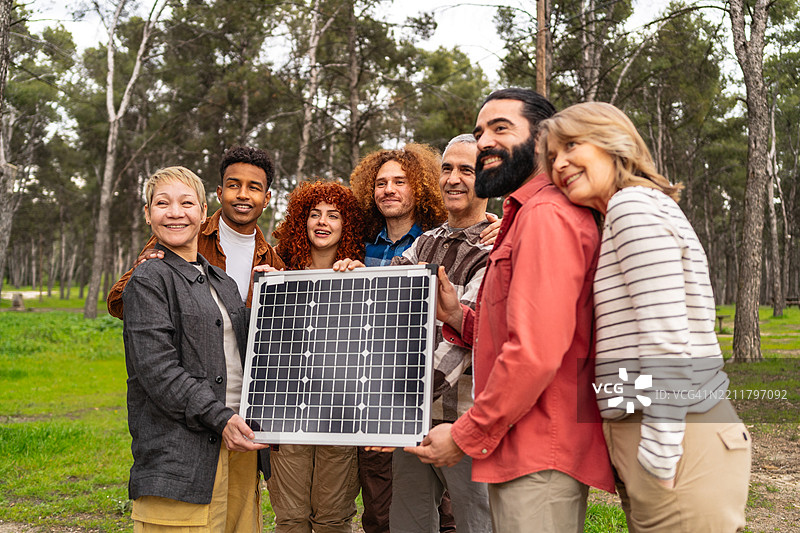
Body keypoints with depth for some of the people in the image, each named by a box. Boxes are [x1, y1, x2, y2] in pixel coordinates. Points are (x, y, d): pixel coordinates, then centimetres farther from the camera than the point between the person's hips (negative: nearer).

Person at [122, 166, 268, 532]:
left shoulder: (223, 282, 18)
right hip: (182, 452, -7)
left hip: (238, 439, 7)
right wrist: (219, 418, -19)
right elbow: (156, 368, -14)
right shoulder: (148, 280, -4)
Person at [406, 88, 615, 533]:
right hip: (530, 452, 10)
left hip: (539, 459, -10)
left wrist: (467, 437, -15)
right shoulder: (525, 216, 19)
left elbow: (536, 354, -25)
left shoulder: (546, 215, -16)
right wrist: (458, 318, 6)